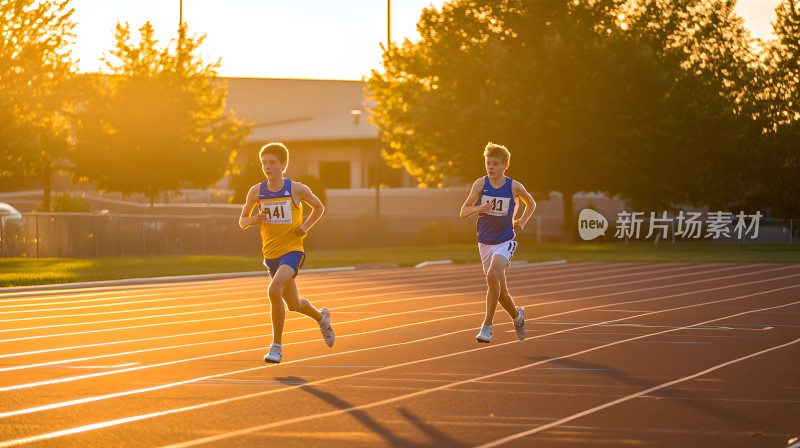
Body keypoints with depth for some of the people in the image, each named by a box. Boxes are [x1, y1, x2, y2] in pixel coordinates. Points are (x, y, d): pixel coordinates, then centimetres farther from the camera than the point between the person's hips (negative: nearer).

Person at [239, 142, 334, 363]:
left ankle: (276, 346, -18)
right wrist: (253, 219, -14)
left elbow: (319, 207, 10)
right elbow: (242, 221, 9)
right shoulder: (256, 192, -1)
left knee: (274, 290, -29)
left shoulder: (297, 189, -7)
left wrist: (306, 226, -6)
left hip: (292, 250, -5)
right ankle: (321, 317, 53)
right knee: (294, 304, 18)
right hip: (271, 253, 5)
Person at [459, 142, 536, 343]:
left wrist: (522, 222, 1)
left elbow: (531, 203, 15)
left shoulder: (514, 187, -6)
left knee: (492, 275, -28)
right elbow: (463, 212, -4)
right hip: (485, 242, 3)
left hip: (505, 241, -3)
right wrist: (478, 208, -23)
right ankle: (517, 315, 39)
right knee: (501, 291, 7)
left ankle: (487, 326, -22)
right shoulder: (480, 184, -4)